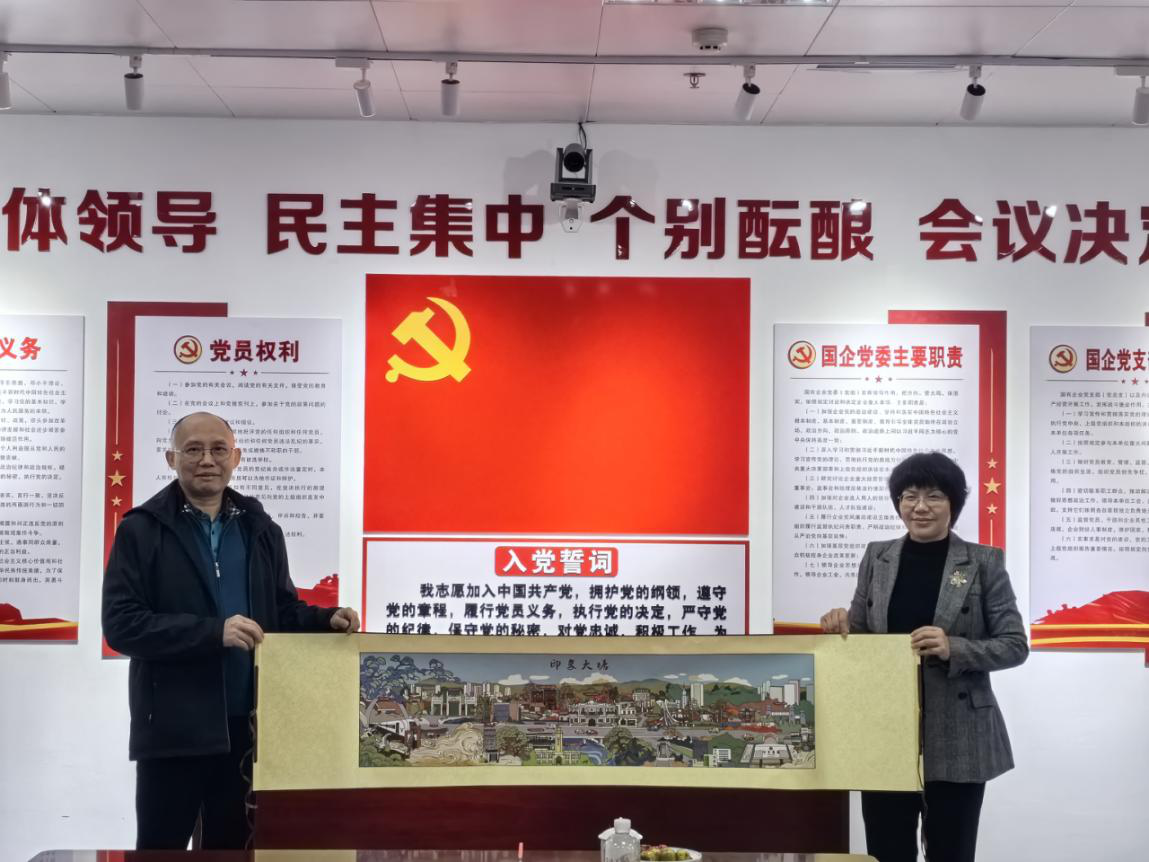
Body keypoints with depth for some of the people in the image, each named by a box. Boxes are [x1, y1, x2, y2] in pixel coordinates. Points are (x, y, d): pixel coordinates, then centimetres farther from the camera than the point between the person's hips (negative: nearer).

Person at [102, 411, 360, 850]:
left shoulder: (260, 529, 11)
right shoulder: (141, 530, -4)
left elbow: (282, 610, 18)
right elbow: (120, 624, -13)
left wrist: (326, 619, -4)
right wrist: (213, 631, -23)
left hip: (249, 724, 5)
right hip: (174, 726, -4)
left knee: (232, 849, 14)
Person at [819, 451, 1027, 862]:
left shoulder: (983, 562, -2)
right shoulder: (877, 557, 6)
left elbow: (1015, 645, -5)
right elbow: (859, 634, 12)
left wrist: (953, 649, -20)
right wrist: (842, 624, -11)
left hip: (956, 739, -2)